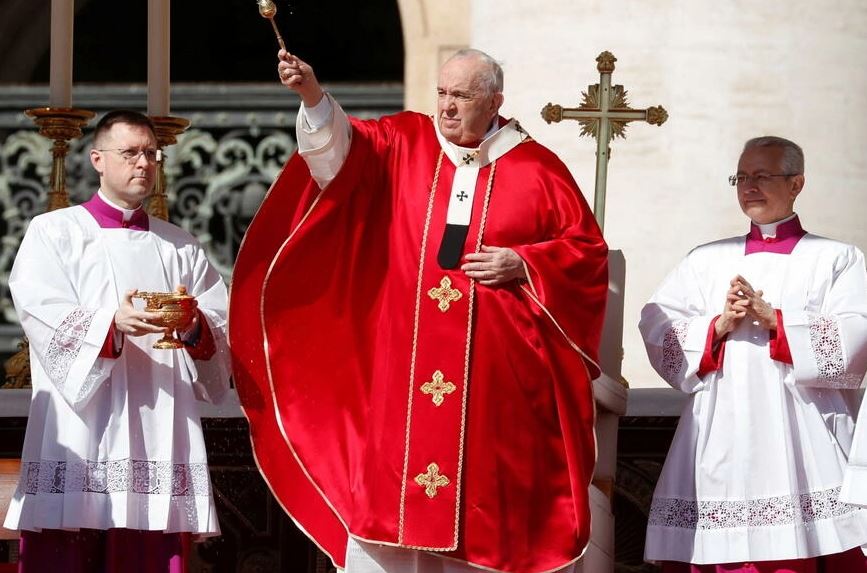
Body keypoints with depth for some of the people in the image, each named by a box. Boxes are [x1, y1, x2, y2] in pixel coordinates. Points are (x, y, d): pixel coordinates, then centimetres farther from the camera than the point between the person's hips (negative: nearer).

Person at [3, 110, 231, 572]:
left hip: (159, 443, 3)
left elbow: (223, 335, 10)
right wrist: (112, 323, -23)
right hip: (78, 444, -3)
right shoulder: (53, 233, 10)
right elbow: (46, 321, -6)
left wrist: (195, 328, -13)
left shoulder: (181, 248, 20)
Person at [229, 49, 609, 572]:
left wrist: (522, 264, -8)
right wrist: (312, 95, -26)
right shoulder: (404, 143, 7)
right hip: (401, 369, 1)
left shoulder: (536, 169, 4)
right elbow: (340, 148, -9)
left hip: (495, 375, -1)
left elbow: (588, 249, 6)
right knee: (384, 489, -3)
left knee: (485, 499, 1)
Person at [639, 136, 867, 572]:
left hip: (801, 441, -3)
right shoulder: (705, 261, 20)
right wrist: (718, 327, -8)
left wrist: (774, 319, -11)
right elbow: (656, 329, 8)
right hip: (720, 442, 3)